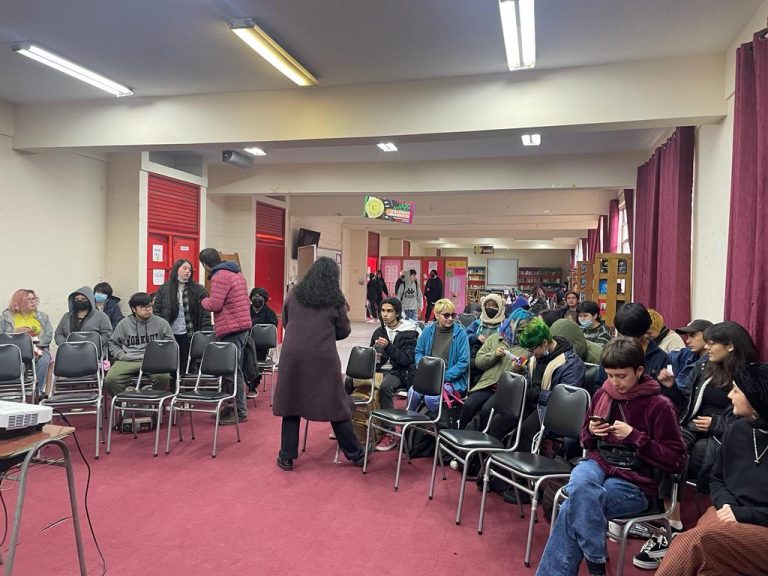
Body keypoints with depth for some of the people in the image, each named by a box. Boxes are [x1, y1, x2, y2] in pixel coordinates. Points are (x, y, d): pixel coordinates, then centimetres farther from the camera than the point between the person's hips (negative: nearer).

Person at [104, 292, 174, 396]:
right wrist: (121, 356, 3)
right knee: (110, 380, -27)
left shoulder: (161, 323, 12)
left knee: (164, 377, -34)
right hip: (128, 360, 1)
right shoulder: (124, 323, 16)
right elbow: (113, 344, 21)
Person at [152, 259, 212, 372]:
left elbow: (205, 313, -2)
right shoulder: (164, 289, 6)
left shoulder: (199, 290, 3)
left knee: (186, 366, 2)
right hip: (169, 335, 1)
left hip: (188, 335, -1)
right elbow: (157, 311, 4)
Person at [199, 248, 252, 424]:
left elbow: (215, 305, -18)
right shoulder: (236, 272, 16)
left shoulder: (220, 277, -14)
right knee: (235, 369, 14)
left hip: (231, 329, -10)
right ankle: (232, 407, 22)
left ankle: (239, 412, -1)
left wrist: (203, 301, 3)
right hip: (242, 326, 10)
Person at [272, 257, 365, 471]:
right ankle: (356, 455, 19)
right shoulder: (335, 300, -2)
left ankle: (287, 457, 17)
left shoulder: (294, 294, 5)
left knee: (291, 404, 12)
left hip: (293, 355, 2)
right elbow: (344, 331, 6)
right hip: (323, 357, -1)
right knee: (336, 406, 8)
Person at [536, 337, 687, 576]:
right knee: (579, 483, -34)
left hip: (635, 482, -4)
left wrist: (634, 437, -17)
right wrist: (591, 432, -4)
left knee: (573, 508, -27)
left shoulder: (659, 406, -8)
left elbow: (676, 461, -8)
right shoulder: (603, 394, 7)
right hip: (598, 464, 4)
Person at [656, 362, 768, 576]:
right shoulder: (737, 429, 6)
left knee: (698, 540, -31)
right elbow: (718, 479, 17)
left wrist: (742, 513, -16)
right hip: (732, 515, 5)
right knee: (691, 543, -28)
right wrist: (726, 504, -3)